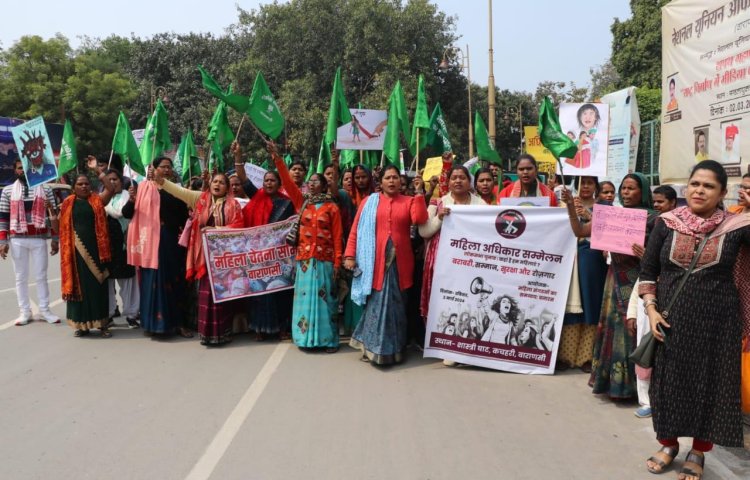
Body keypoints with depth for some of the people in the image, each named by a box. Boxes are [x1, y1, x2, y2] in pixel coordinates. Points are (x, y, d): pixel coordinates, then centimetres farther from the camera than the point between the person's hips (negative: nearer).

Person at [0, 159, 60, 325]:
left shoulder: (45, 189, 5)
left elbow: (53, 214, 5)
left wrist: (55, 239, 2)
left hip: (39, 239, -1)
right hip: (17, 240, 1)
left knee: (41, 276, 4)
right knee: (21, 277, 6)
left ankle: (44, 310, 11)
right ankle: (25, 311, 13)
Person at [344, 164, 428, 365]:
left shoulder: (409, 201, 8)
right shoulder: (369, 202, 8)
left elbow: (419, 219, -13)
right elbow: (355, 230, 4)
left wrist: (419, 194, -8)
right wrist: (350, 255, -5)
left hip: (400, 261, 1)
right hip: (375, 260, -1)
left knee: (395, 303, 7)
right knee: (378, 303, 2)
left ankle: (393, 347, 18)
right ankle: (375, 346, 13)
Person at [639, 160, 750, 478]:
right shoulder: (667, 223, -2)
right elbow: (648, 271, 3)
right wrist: (651, 309, -6)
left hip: (717, 321, -1)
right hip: (671, 318, 1)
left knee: (710, 383, 8)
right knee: (668, 380, 11)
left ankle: (698, 452, 28)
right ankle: (668, 443, 32)